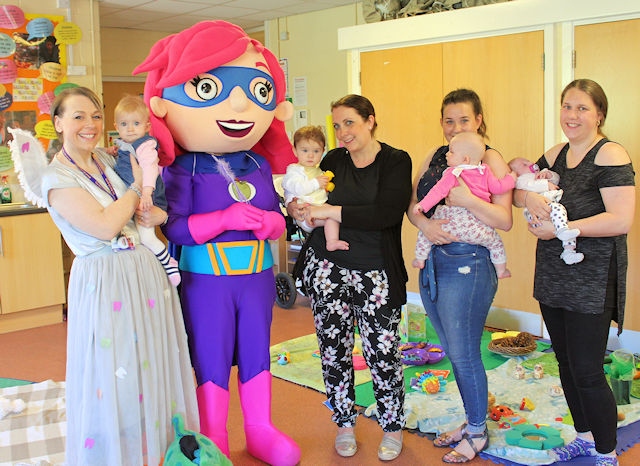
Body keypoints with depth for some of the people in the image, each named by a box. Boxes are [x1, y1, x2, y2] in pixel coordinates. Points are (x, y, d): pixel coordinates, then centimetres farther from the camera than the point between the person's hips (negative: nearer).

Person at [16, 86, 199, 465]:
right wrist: (137, 186, -9)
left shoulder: (109, 161, 10)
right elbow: (105, 225, -20)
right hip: (105, 281, -6)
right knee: (114, 379, 1)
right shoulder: (57, 178, -9)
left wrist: (152, 214, -9)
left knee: (155, 368, 13)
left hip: (147, 270, 7)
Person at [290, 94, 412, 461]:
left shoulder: (396, 161, -4)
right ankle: (345, 424, 29)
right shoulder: (333, 160, 7)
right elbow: (311, 206, 13)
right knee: (334, 349, 9)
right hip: (326, 268, 4)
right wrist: (299, 209, -10)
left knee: (383, 353, 1)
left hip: (375, 274, -3)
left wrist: (331, 212, -20)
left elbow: (387, 213, -18)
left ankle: (393, 428, 24)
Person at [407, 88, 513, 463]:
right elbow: (412, 204, 7)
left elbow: (505, 221, -14)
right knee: (454, 352, 17)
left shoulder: (490, 159, -7)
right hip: (432, 263, 7)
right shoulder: (434, 157, 12)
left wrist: (468, 200, -28)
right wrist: (424, 223, -13)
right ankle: (471, 420, 35)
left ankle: (477, 432, 22)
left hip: (468, 265, -7)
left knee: (464, 354, 2)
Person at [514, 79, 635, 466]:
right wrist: (530, 197, -12)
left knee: (586, 371, -3)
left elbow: (621, 220, -22)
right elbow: (514, 190, 11)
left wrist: (559, 229, -21)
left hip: (591, 282, -7)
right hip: (553, 276, 8)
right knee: (566, 363, 17)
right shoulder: (555, 155, 10)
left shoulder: (610, 155, -13)